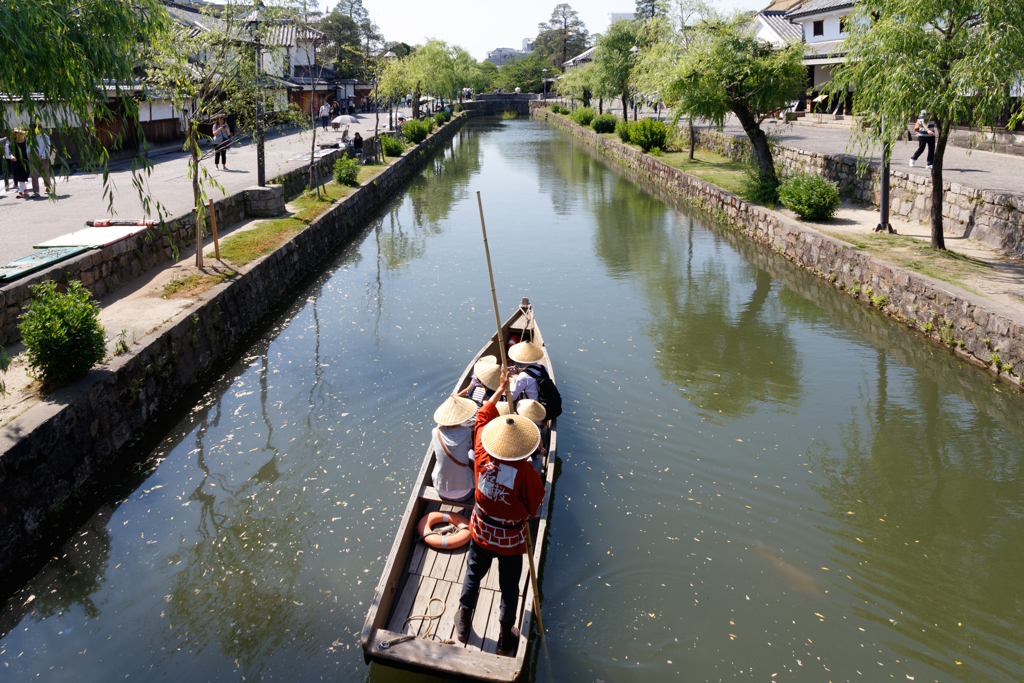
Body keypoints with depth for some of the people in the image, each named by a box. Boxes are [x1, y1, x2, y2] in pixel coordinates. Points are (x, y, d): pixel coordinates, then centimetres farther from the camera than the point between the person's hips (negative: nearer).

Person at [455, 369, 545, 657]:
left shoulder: (482, 456, -21)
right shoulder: (526, 472, -31)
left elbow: (483, 417, -5)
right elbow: (534, 506, -15)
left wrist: (500, 389, 4)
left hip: (481, 533, 3)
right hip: (511, 539, -3)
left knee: (473, 575, 25)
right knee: (509, 587, 18)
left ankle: (464, 624, 46)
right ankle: (506, 638, 37)